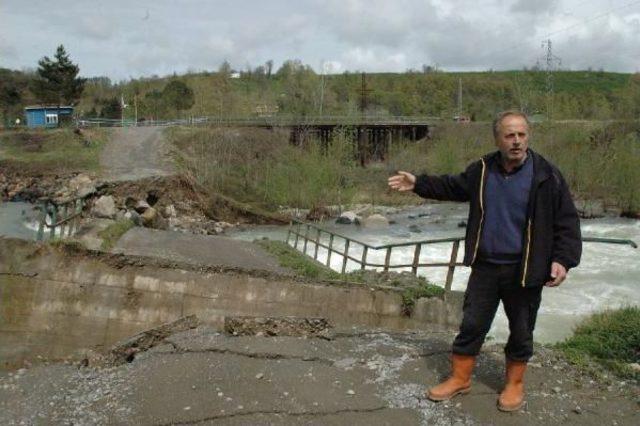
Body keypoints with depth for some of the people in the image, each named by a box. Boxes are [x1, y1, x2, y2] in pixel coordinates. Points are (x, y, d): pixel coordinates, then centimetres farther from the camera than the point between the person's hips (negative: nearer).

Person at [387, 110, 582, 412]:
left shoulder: (547, 176, -11)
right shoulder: (482, 170, 0)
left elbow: (566, 222, -7)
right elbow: (453, 187, 17)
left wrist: (562, 259, -17)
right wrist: (418, 184, 8)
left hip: (524, 270, -3)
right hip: (485, 266, 3)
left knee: (521, 331, 13)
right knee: (471, 325, 10)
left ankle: (514, 384, 33)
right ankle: (460, 378, 26)